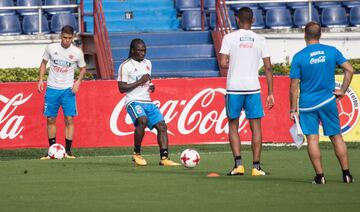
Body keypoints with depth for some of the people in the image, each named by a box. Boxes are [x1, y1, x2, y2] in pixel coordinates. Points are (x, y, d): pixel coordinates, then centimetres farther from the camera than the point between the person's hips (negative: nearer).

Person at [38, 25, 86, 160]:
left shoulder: (77, 52, -5)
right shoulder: (51, 48, -3)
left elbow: (83, 68, 10)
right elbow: (44, 63, 11)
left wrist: (78, 82, -6)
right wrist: (41, 80, 1)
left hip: (68, 89, -1)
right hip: (52, 88, 1)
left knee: (69, 119, -7)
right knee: (50, 119, 4)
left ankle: (68, 151, -2)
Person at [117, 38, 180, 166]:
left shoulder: (147, 63, 17)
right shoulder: (125, 66, -5)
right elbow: (121, 88, -10)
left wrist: (151, 86, 9)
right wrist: (139, 82, -15)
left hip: (148, 101, 7)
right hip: (133, 101, -7)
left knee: (162, 126, -8)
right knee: (142, 120, -33)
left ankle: (164, 158, -9)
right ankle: (137, 154, -16)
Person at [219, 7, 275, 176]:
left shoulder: (229, 38, -2)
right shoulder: (259, 40, 4)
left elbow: (223, 64, -9)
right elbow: (268, 68, 3)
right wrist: (270, 94, 7)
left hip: (234, 88, -1)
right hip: (253, 88, 1)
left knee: (233, 125, 11)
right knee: (256, 126, 7)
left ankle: (238, 164, -1)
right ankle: (256, 166, 2)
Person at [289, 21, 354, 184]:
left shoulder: (298, 57, -7)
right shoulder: (332, 51, 0)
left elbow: (294, 86, -6)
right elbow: (349, 70, 0)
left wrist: (293, 109, 0)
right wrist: (342, 91, 7)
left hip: (307, 103, -2)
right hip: (328, 101, 2)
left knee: (312, 139, 1)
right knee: (336, 137, 11)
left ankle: (320, 175, -3)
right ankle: (346, 174, 12)